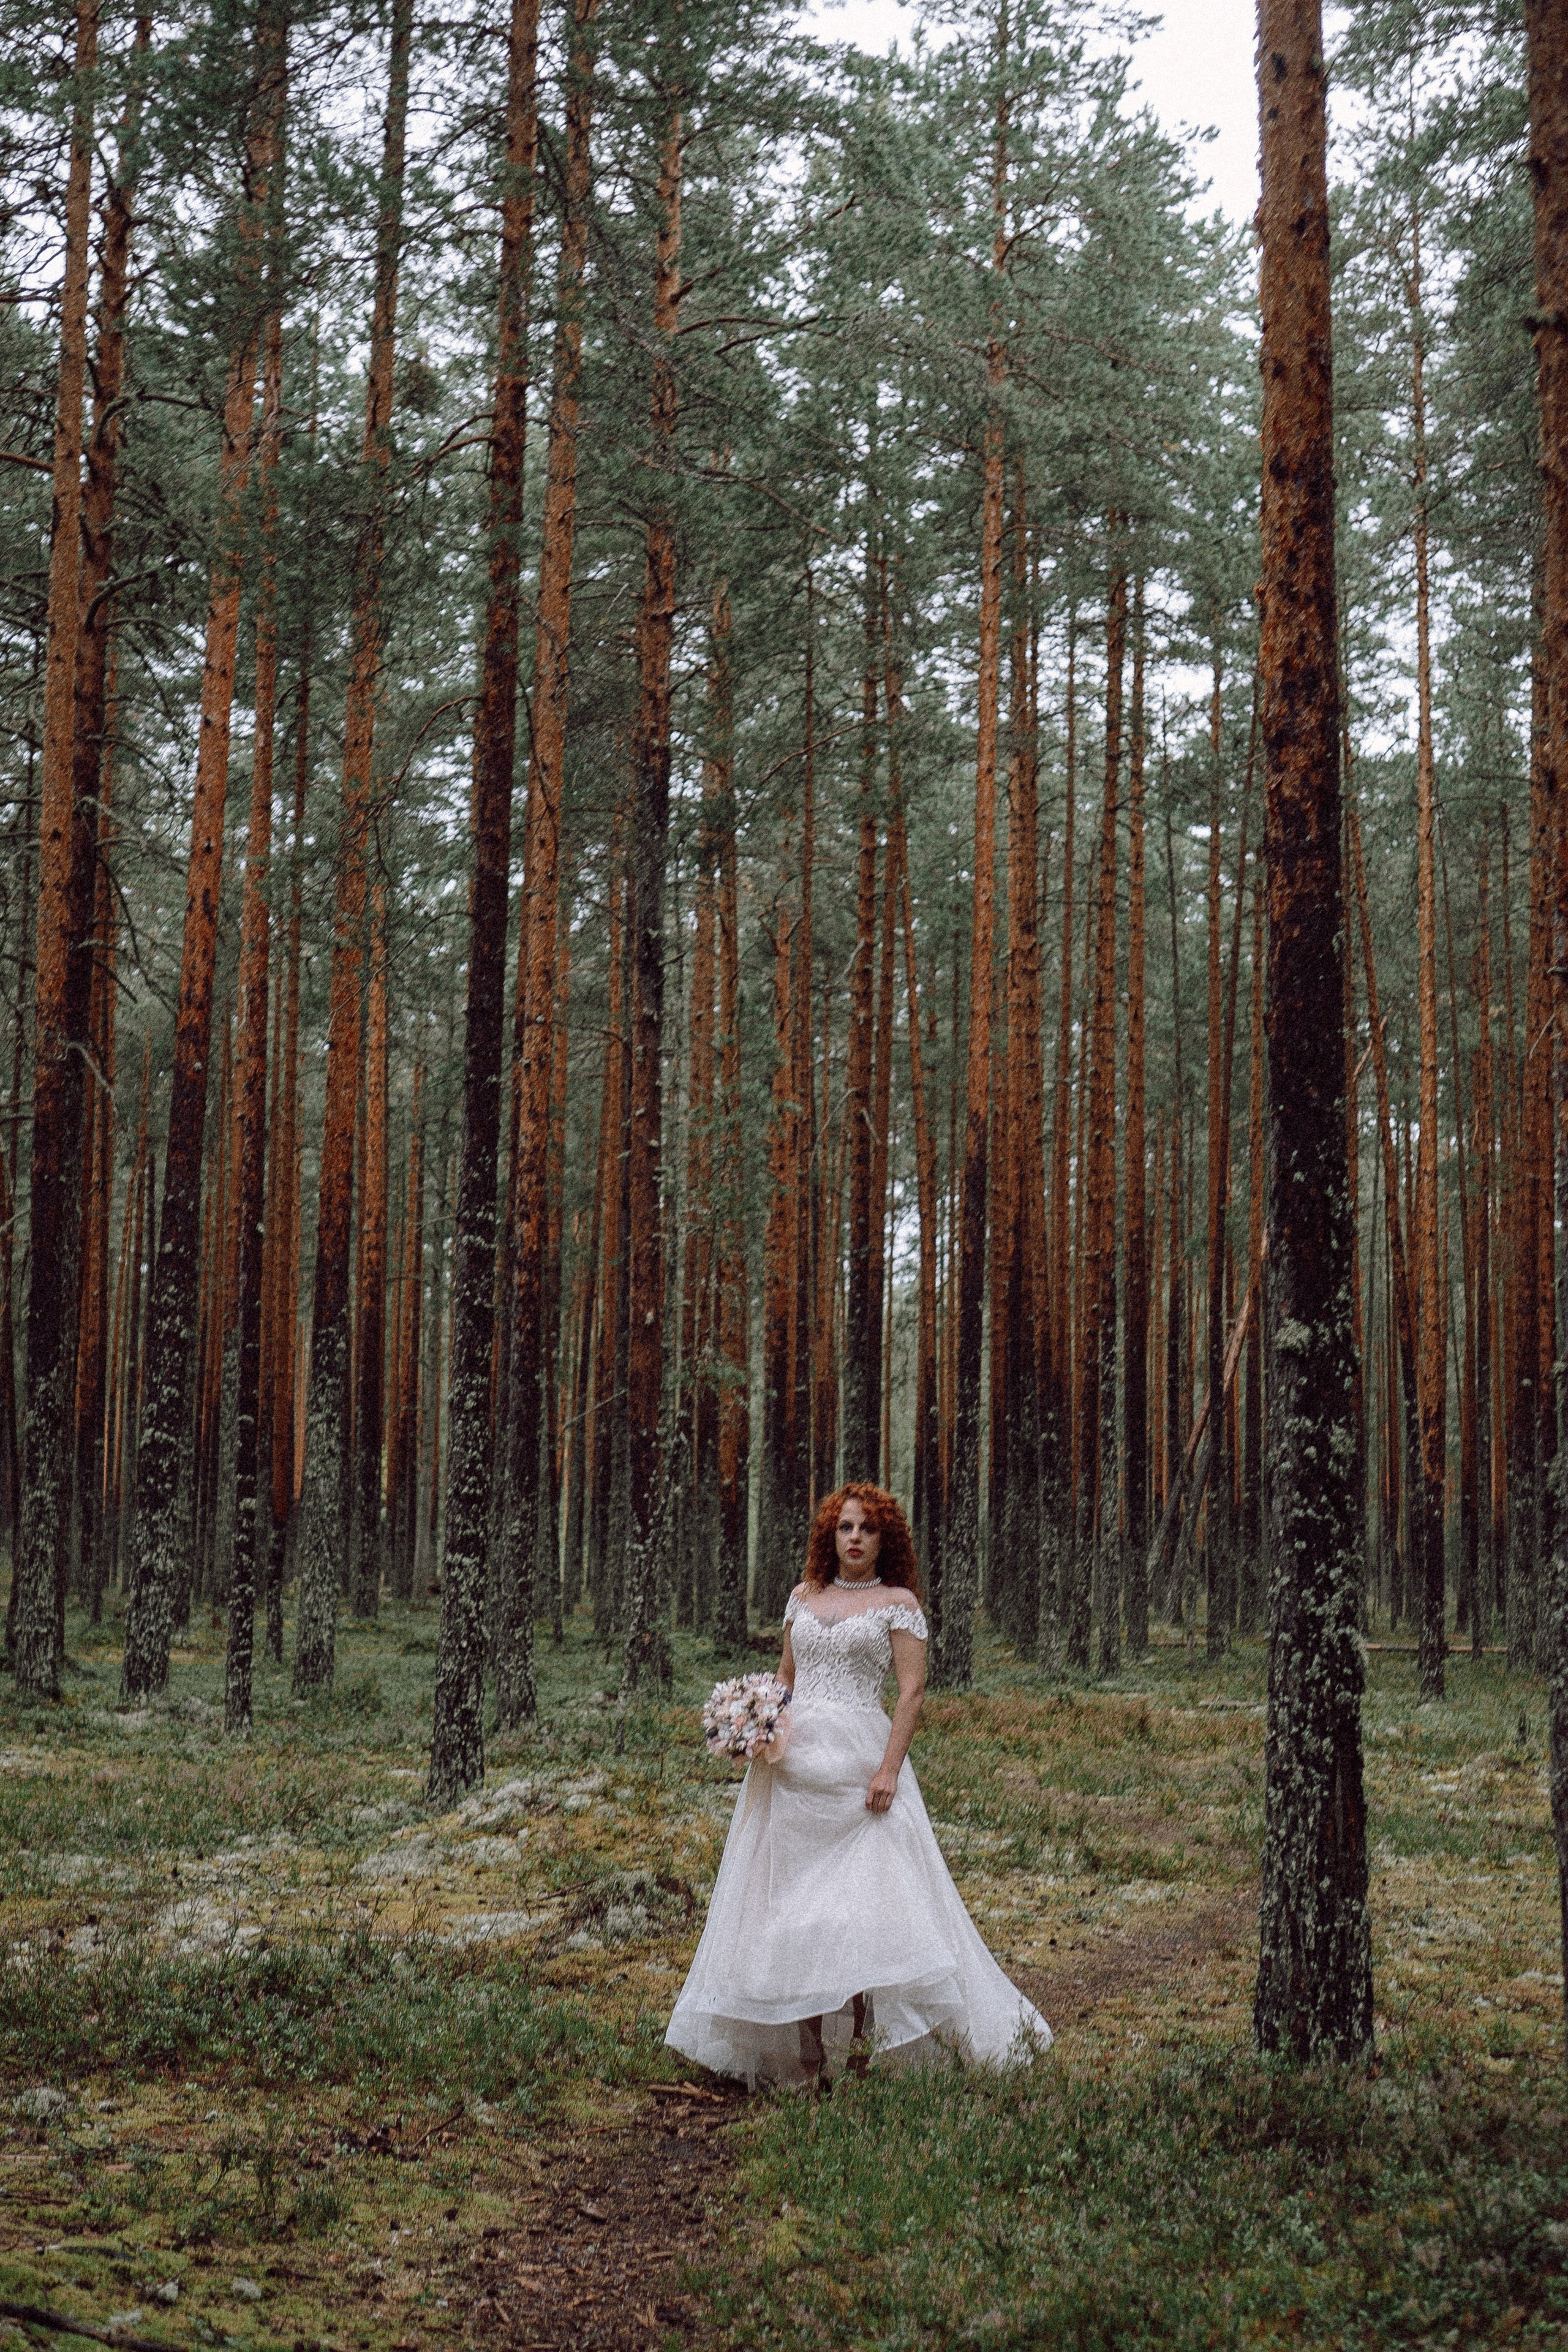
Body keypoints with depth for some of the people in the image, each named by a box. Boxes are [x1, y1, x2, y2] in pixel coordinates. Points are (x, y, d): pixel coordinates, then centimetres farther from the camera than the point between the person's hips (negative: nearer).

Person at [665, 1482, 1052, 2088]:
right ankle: (808, 2061, 8)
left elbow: (913, 1690, -5)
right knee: (790, 1897, 2)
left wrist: (890, 1769, -14)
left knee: (863, 1902, -10)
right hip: (793, 1764, 5)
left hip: (859, 1763, -4)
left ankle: (858, 2055, -3)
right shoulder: (804, 1596, 15)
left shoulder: (898, 1602, 2)